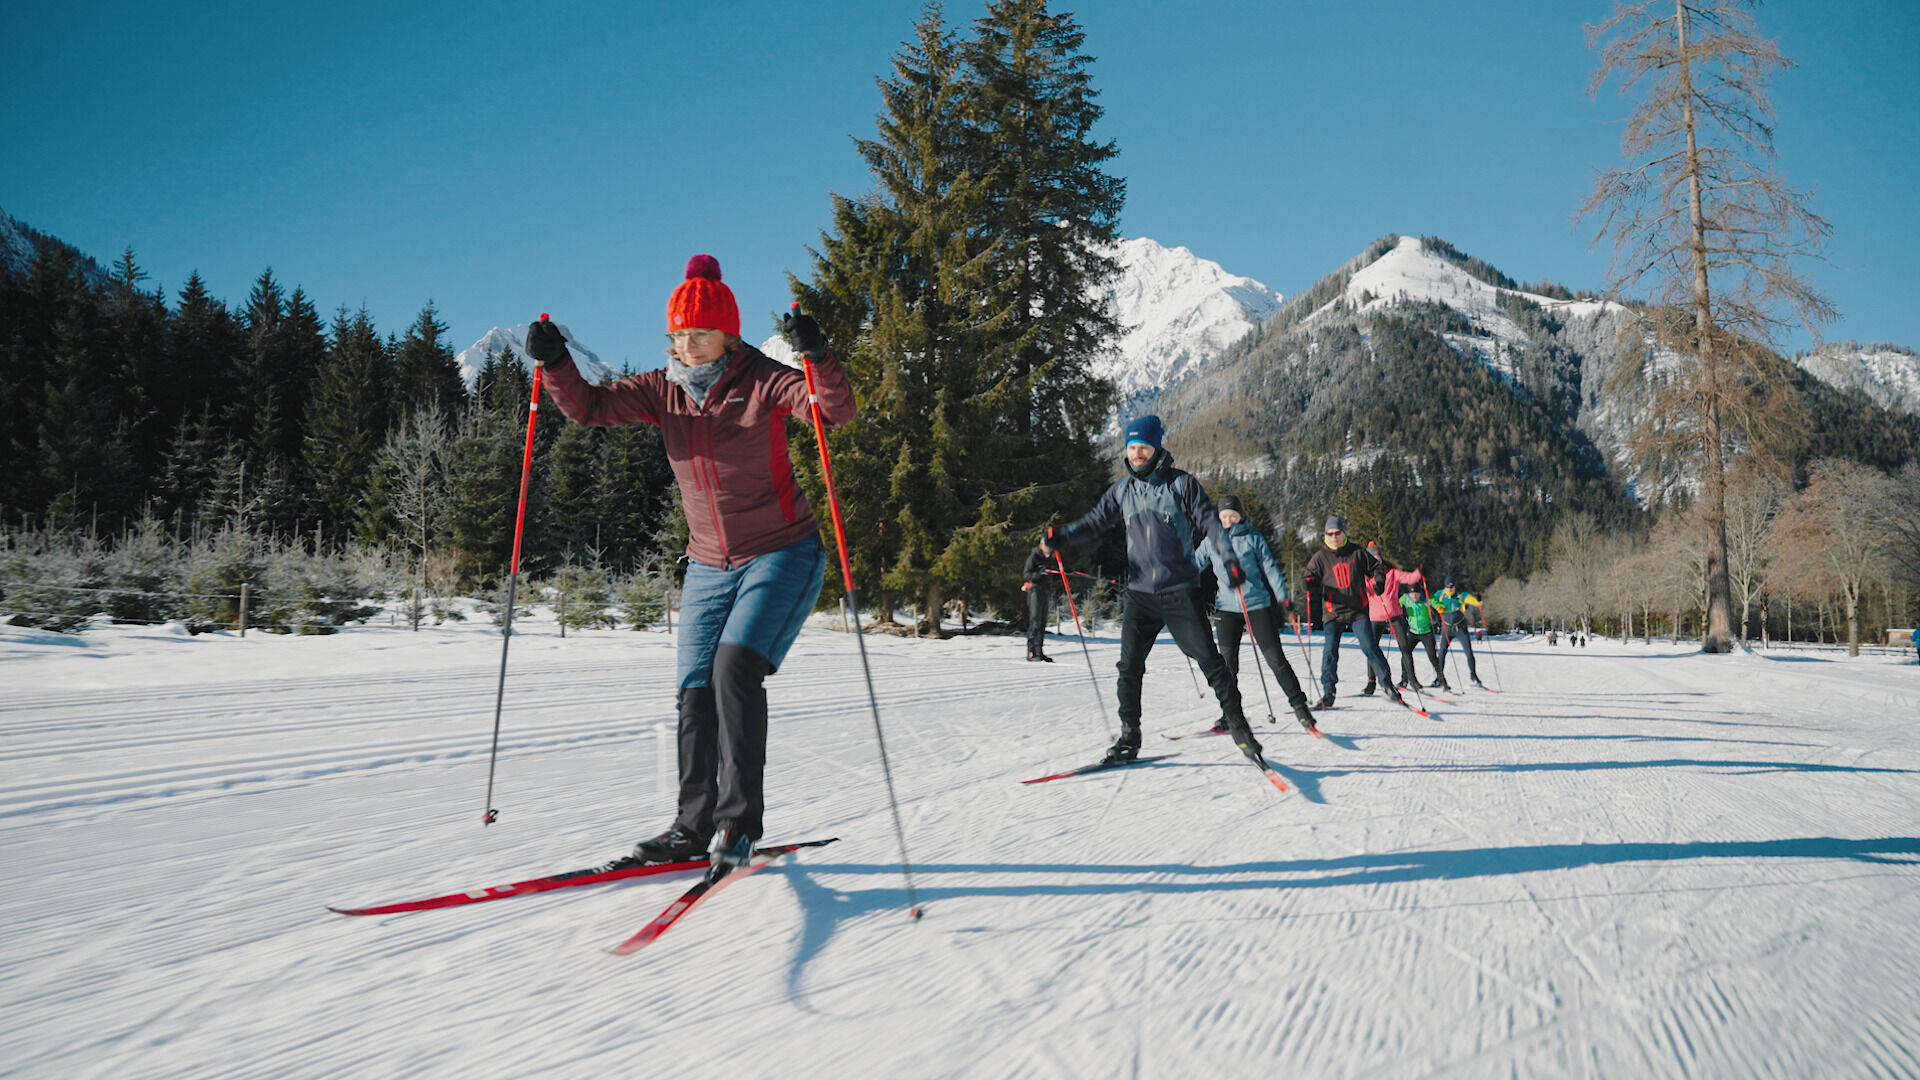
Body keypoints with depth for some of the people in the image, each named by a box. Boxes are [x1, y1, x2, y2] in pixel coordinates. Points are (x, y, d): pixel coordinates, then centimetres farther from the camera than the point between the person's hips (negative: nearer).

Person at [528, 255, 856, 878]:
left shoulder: (762, 382, -12)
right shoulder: (664, 390, 3)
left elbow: (838, 412, -25)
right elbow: (588, 407, 1)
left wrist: (819, 357, -42)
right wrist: (554, 363, -16)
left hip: (782, 556, -6)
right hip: (709, 566, 6)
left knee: (735, 668, -21)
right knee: (695, 694, 4)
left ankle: (740, 820, -9)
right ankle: (694, 826, 17)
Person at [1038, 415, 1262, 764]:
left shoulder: (1182, 483, -2)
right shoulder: (1123, 489, 8)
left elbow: (1210, 521, -5)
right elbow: (1095, 521, 8)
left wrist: (1228, 558, -20)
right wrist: (1061, 537, -10)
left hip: (1181, 591, -3)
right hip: (1139, 593, 3)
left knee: (1209, 659, -2)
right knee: (1130, 666, -1)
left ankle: (1237, 724, 13)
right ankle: (1129, 737, 9)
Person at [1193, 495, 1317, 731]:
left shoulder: (1253, 538, 0)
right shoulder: (1211, 541, 4)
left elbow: (1270, 568, 2)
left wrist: (1283, 597, -2)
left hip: (1258, 605, -2)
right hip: (1227, 608, 2)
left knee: (1276, 659, -1)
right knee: (1227, 663, -3)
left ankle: (1299, 705, 12)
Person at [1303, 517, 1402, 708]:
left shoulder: (1357, 552, 4)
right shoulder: (1320, 558, 2)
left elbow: (1375, 568, 14)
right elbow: (1311, 580, 2)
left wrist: (1378, 581, -8)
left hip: (1358, 610, 0)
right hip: (1333, 612, 0)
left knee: (1369, 647, -7)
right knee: (1330, 652, -7)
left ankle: (1388, 686, 3)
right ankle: (1328, 693, 1)